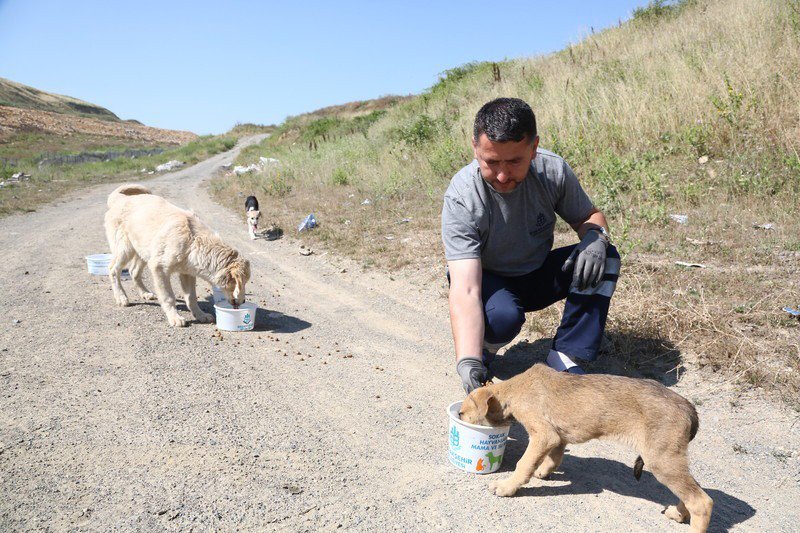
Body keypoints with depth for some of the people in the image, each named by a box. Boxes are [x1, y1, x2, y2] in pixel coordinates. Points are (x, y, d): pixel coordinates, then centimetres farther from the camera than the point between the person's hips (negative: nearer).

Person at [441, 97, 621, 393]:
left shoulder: (553, 170, -20)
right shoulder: (462, 197, -31)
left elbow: (590, 216, -1)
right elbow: (465, 290, -39)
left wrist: (595, 236, -27)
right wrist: (468, 364, -51)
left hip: (539, 274, 4)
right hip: (488, 281, -4)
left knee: (605, 258, -21)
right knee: (503, 317, -37)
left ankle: (565, 359, -14)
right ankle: (480, 353, 0)